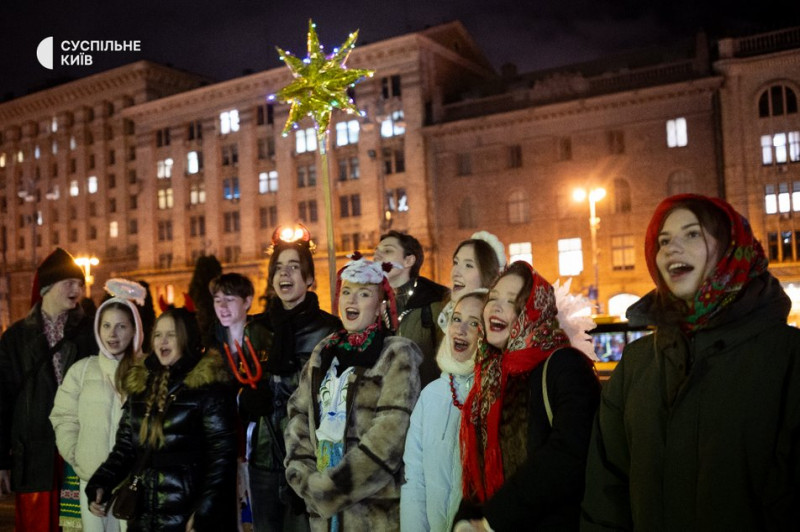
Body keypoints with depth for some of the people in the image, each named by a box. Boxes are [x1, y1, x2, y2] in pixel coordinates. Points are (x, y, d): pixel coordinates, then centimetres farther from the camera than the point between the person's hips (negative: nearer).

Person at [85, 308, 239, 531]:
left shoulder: (208, 384, -9)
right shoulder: (140, 383, 9)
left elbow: (222, 454, -12)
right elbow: (125, 447, 12)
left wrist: (203, 511, -17)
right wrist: (100, 485, -3)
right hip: (144, 512, 6)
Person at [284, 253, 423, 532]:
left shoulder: (397, 355, -8)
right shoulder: (324, 352, 9)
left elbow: (388, 436, -16)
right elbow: (299, 412, 8)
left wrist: (331, 489, -14)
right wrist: (307, 479, -5)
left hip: (376, 508, -5)